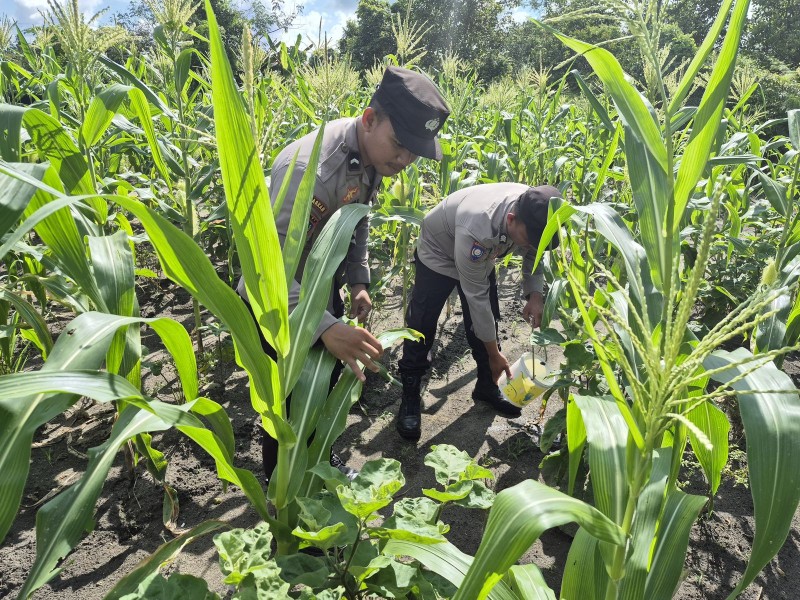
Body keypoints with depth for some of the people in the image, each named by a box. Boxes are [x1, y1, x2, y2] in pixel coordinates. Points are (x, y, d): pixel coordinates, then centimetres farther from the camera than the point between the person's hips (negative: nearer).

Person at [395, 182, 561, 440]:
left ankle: (487, 386, 25)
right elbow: (476, 296, -34)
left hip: (480, 257, 6)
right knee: (421, 327, -7)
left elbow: (534, 254, -4)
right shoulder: (476, 230, -45)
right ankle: (410, 398, 7)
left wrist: (535, 294, -22)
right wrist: (494, 353, -24)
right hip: (438, 252, -6)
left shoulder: (535, 212, -27)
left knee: (486, 322, 6)